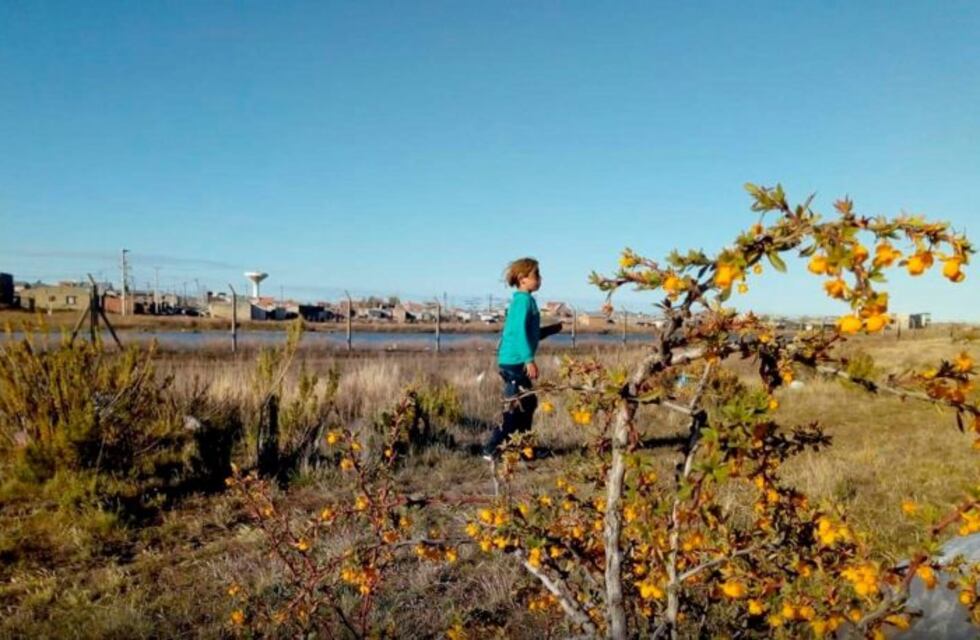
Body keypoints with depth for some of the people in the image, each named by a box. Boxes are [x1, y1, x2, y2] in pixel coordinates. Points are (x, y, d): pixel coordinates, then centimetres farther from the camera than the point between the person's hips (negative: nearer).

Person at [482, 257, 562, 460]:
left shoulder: (524, 300, 17)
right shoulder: (523, 299, -12)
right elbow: (519, 331, -22)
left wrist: (552, 329, 17)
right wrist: (529, 359, -26)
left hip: (515, 362, 10)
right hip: (515, 361, -10)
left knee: (528, 404, 15)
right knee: (517, 408, -6)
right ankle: (492, 450, -1)